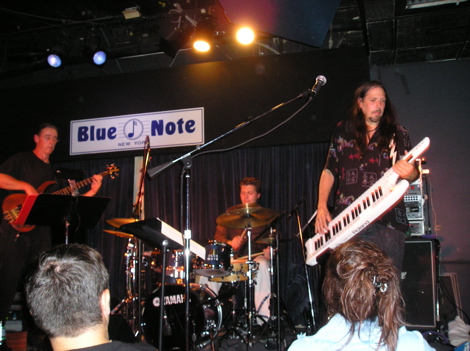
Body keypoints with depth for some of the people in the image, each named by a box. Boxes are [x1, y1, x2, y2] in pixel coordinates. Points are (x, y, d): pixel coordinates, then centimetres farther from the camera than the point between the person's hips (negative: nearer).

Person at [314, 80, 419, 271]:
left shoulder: (398, 134, 11)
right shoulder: (342, 131, 13)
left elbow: (414, 173, 8)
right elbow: (329, 171, 13)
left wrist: (409, 173, -17)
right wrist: (321, 207, 1)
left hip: (387, 221, 0)